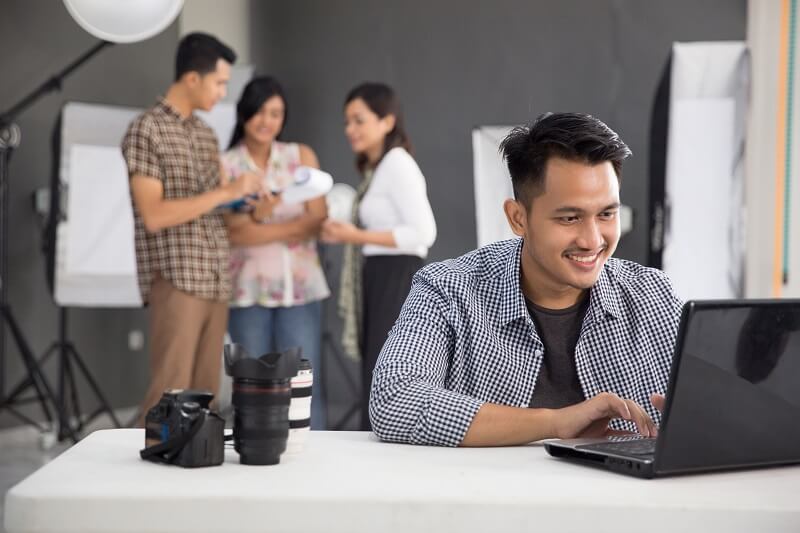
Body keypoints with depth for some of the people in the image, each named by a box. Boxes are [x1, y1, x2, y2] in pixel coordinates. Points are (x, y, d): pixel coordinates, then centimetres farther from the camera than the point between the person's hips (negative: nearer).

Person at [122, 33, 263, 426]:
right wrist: (224, 193, -15)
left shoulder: (206, 134, 17)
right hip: (175, 280, -7)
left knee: (204, 392, 6)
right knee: (170, 392, -10)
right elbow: (153, 215, -14)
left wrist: (244, 200, 3)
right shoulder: (145, 130, -6)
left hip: (215, 280, 7)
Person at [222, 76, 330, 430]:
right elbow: (233, 232, -6)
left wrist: (260, 228, -10)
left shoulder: (302, 157, 9)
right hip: (248, 290, 0)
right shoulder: (225, 165, 4)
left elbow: (318, 221, 0)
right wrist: (293, 226, -10)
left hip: (299, 286, 0)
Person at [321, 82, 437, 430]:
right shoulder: (374, 168, 19)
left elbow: (423, 233, -17)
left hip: (398, 282, -9)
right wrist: (345, 235, 6)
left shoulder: (398, 165, -9)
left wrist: (359, 236, -16)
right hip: (378, 283, 9)